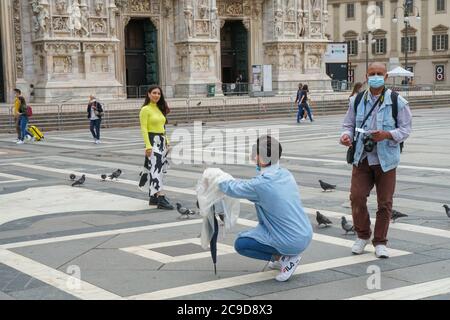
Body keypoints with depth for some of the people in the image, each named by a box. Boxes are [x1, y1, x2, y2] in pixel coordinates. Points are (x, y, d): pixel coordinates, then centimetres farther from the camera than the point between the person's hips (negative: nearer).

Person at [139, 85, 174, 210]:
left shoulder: (160, 109, 15)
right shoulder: (145, 109, -8)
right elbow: (144, 129, -13)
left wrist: (166, 142, 14)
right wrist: (148, 145, -20)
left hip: (162, 141, 8)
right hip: (152, 141, -8)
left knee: (160, 169, 9)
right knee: (156, 168, -12)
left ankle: (153, 197, 17)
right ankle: (160, 199, -17)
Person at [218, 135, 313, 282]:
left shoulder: (260, 184, -20)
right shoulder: (286, 174, 1)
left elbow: (233, 189, -2)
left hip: (293, 244, -8)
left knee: (240, 244, 6)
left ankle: (284, 258, 2)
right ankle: (281, 257, 24)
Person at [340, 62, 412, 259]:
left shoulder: (397, 102, -3)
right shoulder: (356, 101, 6)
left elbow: (405, 129, -2)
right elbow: (349, 124, 13)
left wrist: (386, 135, -20)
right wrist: (346, 135, -10)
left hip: (386, 160, -2)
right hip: (361, 158, 2)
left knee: (385, 202, 4)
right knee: (357, 197, -5)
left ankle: (380, 242, 19)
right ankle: (362, 236, 19)